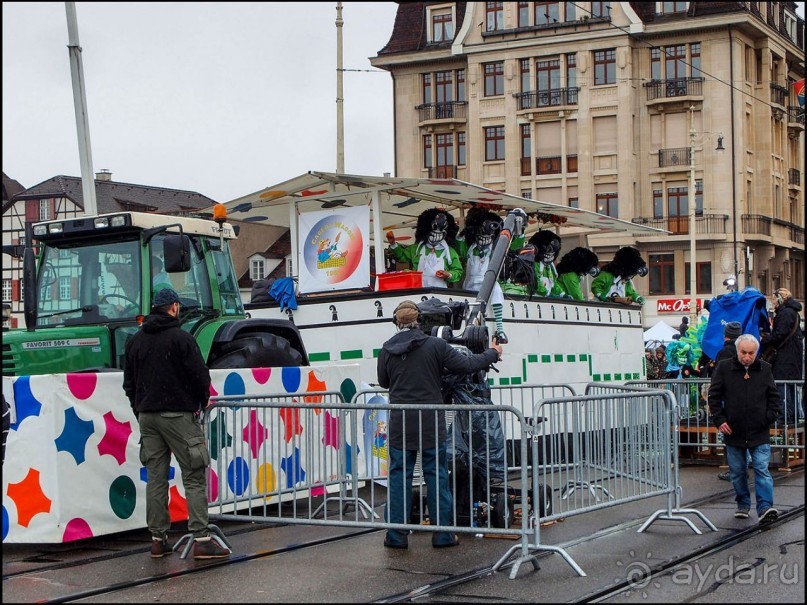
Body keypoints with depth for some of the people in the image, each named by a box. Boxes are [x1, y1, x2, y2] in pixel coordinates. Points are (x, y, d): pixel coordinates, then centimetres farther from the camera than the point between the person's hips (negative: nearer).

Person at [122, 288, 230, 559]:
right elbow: (200, 376, -9)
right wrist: (201, 401, 9)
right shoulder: (180, 338, -8)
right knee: (194, 476, -4)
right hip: (177, 414, -6)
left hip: (146, 416, 6)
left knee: (155, 477, 9)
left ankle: (158, 539, 10)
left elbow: (129, 382, 17)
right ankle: (201, 539, -9)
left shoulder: (135, 341, 12)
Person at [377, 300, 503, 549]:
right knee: (437, 475, 6)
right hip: (431, 423, -2)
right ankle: (442, 533, 9)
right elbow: (466, 364, -6)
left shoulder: (387, 350, -1)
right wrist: (493, 353, 10)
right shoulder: (434, 345, -8)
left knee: (399, 475, 6)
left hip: (400, 423, 2)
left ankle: (396, 535, 7)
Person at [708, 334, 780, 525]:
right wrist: (719, 420, -4)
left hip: (759, 432, -1)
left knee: (762, 470, -9)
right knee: (737, 472, 11)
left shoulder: (765, 369, 1)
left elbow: (774, 396, 11)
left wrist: (770, 416, -1)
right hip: (734, 432, 1)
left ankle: (765, 508, -13)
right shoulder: (724, 368, -2)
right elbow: (714, 396, 3)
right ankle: (743, 505, 25)